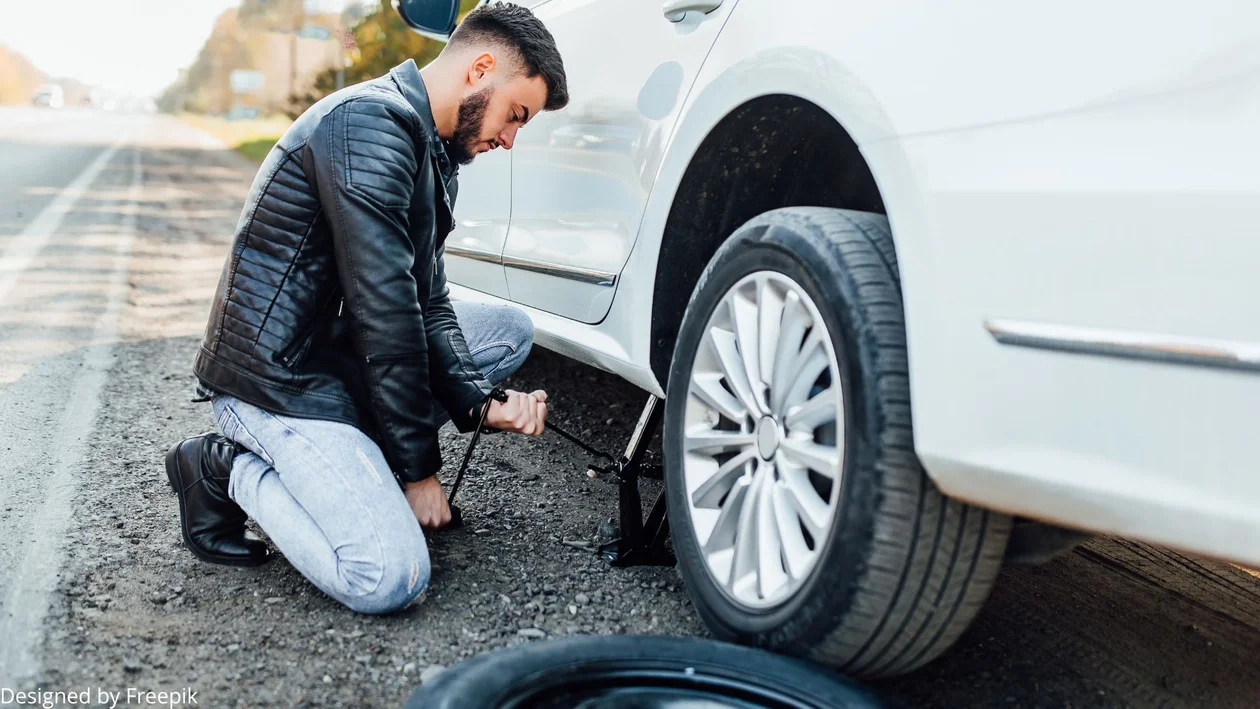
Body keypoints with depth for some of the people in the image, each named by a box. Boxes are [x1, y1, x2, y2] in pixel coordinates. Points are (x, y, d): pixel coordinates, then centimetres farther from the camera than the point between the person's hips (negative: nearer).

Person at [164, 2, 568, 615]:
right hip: (274, 376, -10)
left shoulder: (433, 149, 12)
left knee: (510, 329, 10)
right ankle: (230, 470, 1)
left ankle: (350, 456, 5)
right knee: (390, 580, -22)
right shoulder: (369, 125, -21)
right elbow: (384, 313, -23)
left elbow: (427, 303, 10)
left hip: (338, 349, 10)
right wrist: (419, 466, -16)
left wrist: (477, 402, -5)